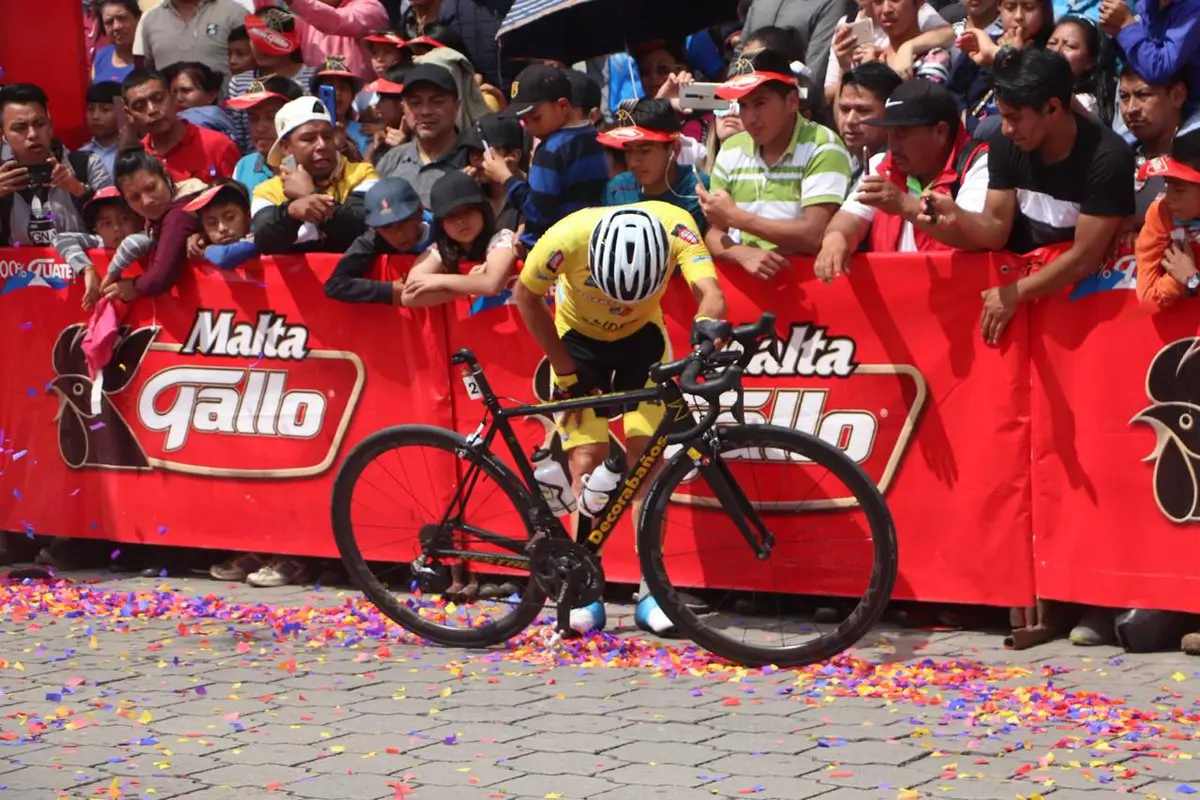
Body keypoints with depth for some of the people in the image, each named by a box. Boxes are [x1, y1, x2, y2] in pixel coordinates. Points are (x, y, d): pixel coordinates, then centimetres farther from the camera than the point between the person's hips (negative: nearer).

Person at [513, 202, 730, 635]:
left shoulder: (674, 226, -35)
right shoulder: (568, 238, -36)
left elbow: (709, 289, -43)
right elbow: (526, 296, -18)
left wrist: (709, 321, -66)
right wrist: (564, 371, -15)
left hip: (641, 336, 1)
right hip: (579, 338, -1)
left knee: (644, 452, -9)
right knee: (587, 461, -12)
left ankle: (652, 589, -2)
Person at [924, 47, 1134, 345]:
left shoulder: (1107, 158, -23)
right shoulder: (1005, 144, -7)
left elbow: (1085, 258, -21)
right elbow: (996, 231, -6)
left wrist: (1013, 295, -18)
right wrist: (957, 216, -26)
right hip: (1018, 271, 5)